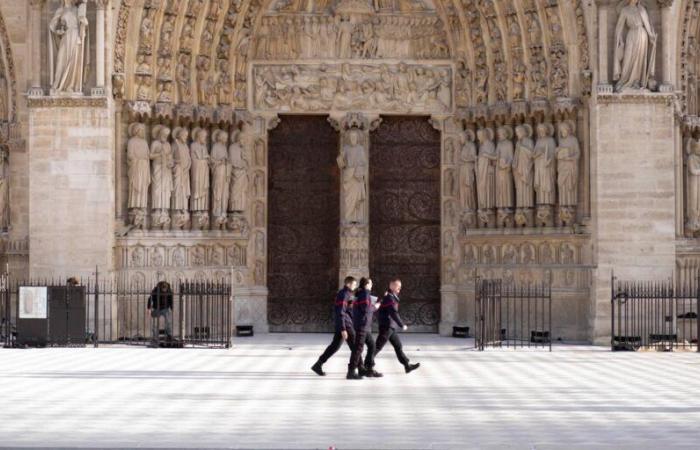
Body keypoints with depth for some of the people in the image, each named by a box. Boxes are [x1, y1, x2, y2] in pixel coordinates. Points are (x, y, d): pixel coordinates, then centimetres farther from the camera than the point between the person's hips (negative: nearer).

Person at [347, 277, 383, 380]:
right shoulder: (365, 293, -11)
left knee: (371, 345, 14)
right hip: (362, 325, -10)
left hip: (366, 326, 10)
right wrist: (374, 307, -4)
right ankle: (351, 372, -10)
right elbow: (366, 308, -20)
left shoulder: (360, 294, 18)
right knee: (358, 348, -9)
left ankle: (369, 369, 18)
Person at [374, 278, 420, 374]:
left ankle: (407, 365, 15)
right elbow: (394, 313, -23)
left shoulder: (392, 297, 15)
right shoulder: (389, 298, -17)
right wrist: (402, 325, -19)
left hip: (391, 327, 10)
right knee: (378, 347, -6)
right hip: (387, 326, -10)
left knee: (398, 346, 11)